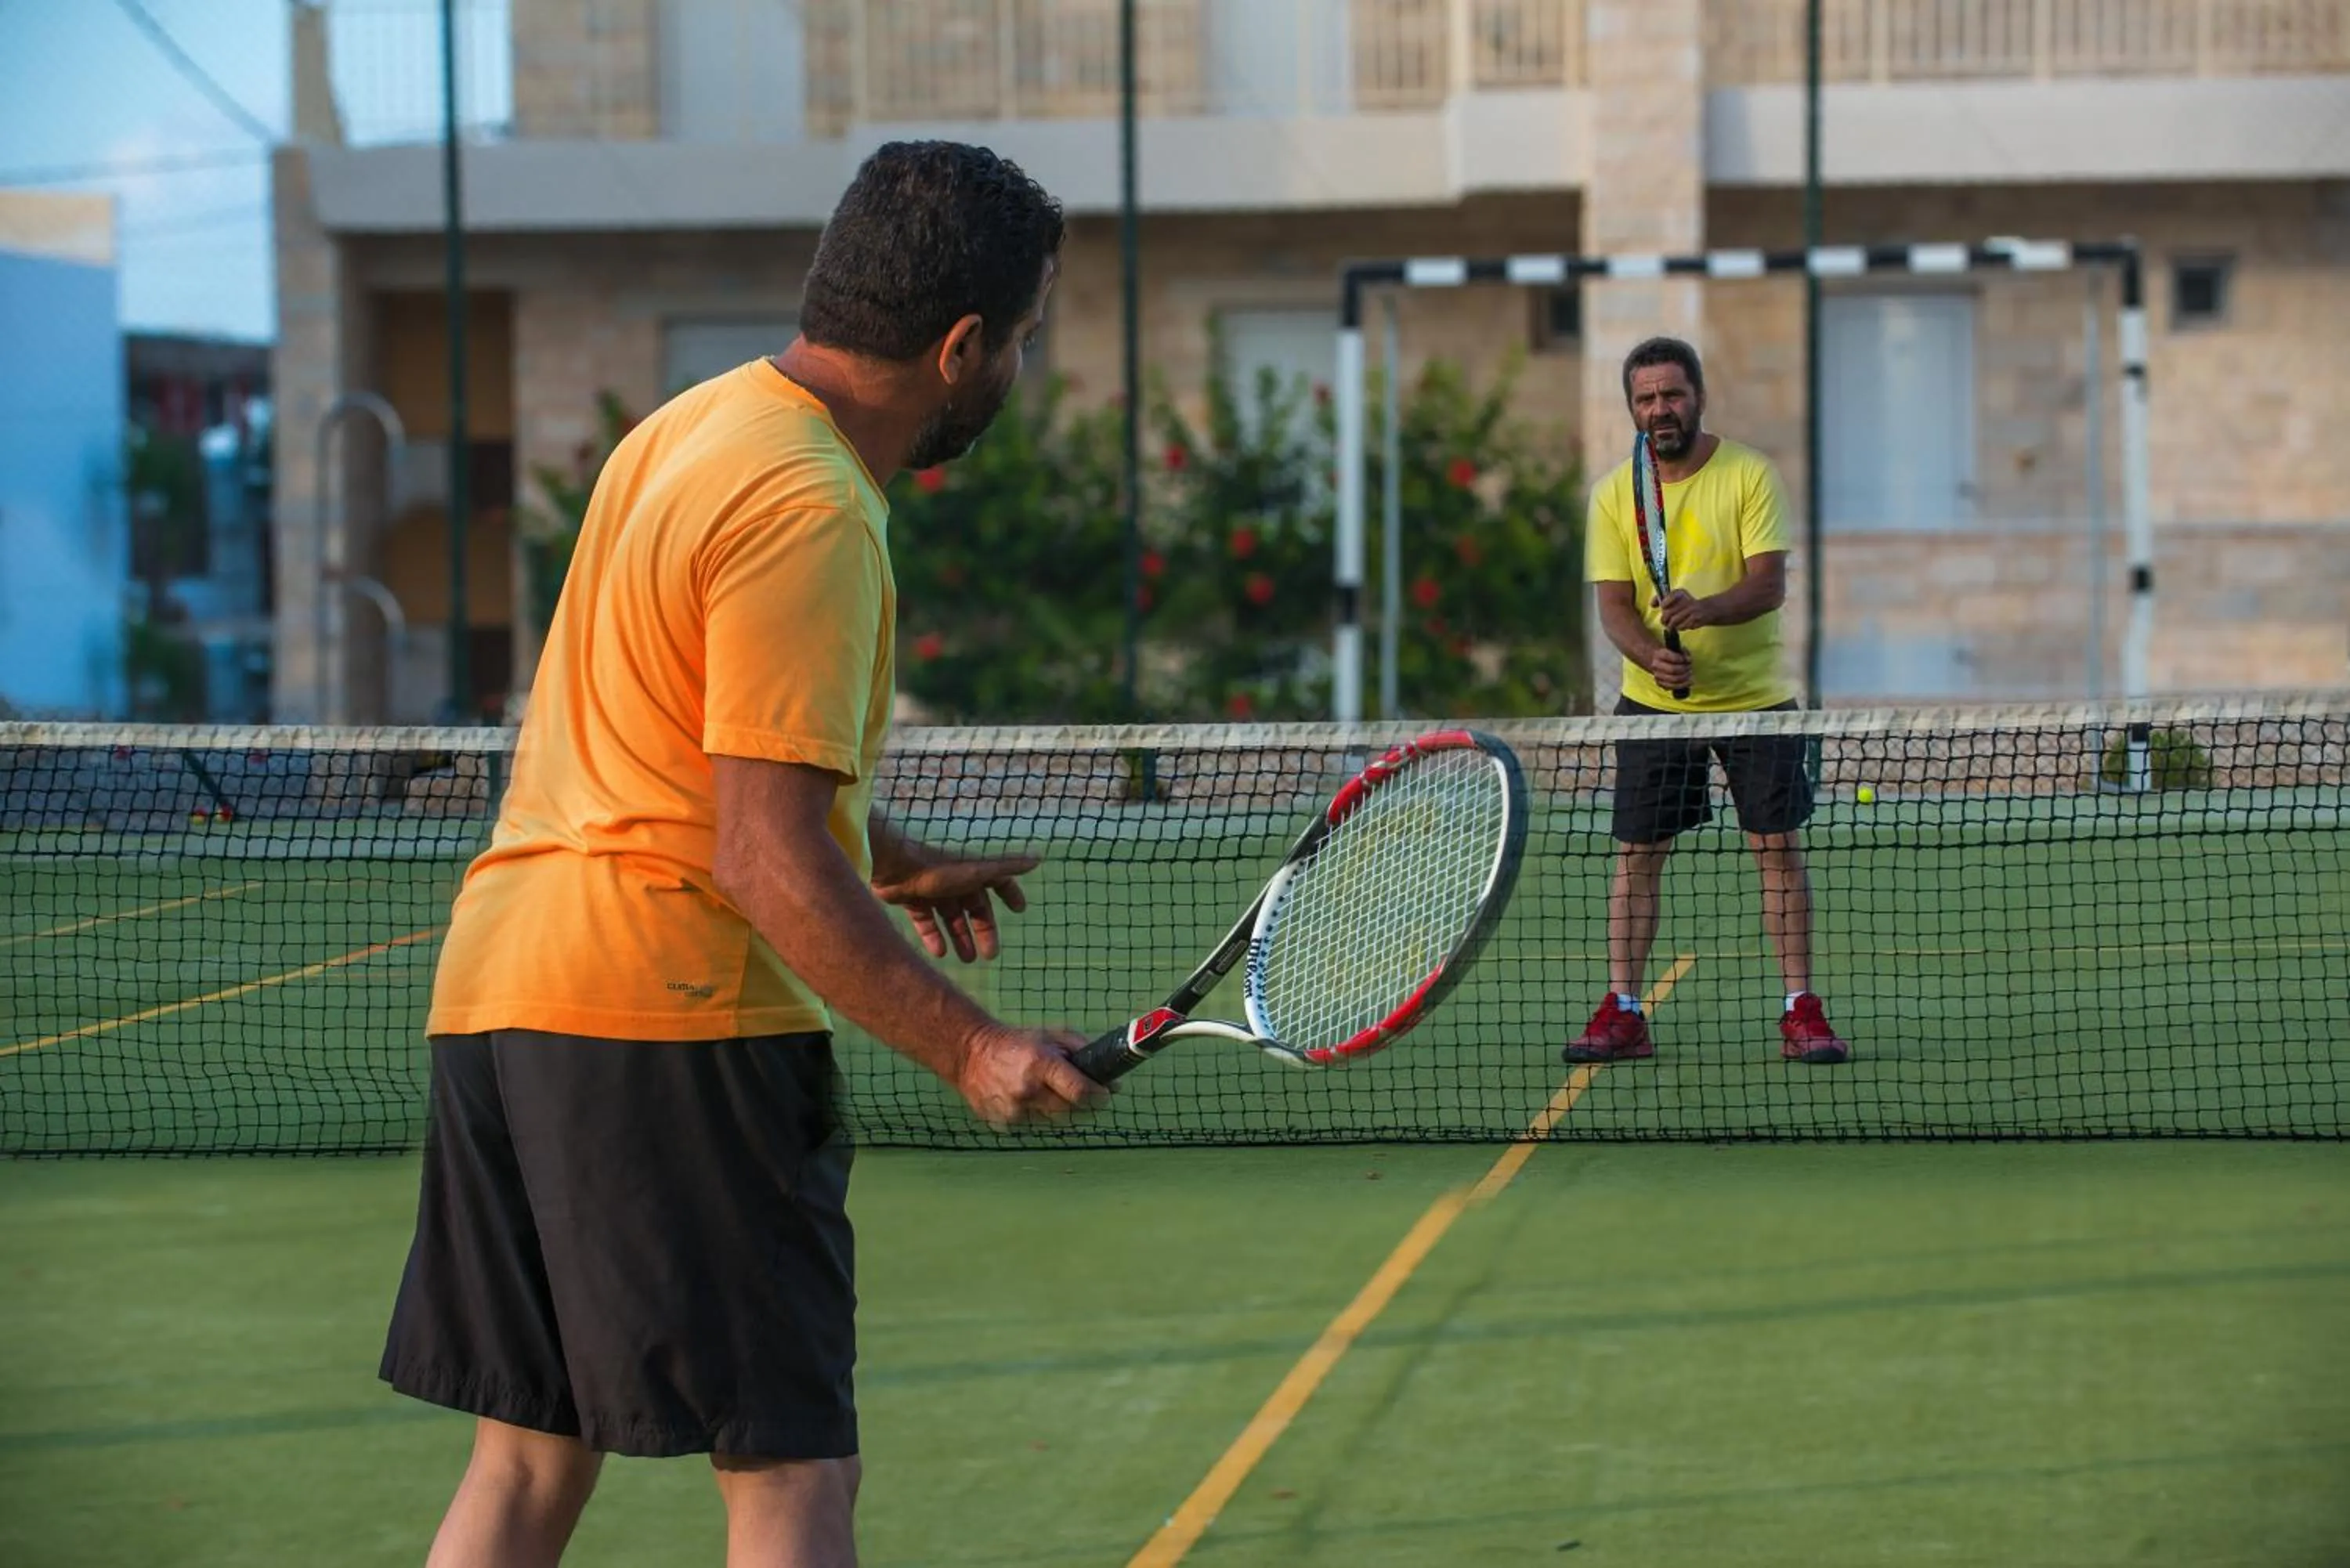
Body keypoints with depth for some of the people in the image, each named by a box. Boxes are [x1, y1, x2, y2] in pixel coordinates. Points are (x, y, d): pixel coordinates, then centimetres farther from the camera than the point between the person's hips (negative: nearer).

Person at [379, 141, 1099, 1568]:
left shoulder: (699, 425, 15)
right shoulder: (810, 513, -15)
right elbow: (770, 863, -20)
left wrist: (893, 864, 30)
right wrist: (965, 1046, -17)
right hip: (668, 1016, -10)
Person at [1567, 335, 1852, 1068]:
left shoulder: (1750, 474, -6)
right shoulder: (1615, 494, 0)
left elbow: (1770, 584, -14)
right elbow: (1614, 604, -3)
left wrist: (1705, 609, -34)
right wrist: (1653, 655, -23)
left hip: (1756, 696, -2)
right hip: (1654, 699, 2)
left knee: (1780, 847, -3)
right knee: (1637, 853, 0)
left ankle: (1801, 1011, 5)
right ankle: (1623, 1013, 7)